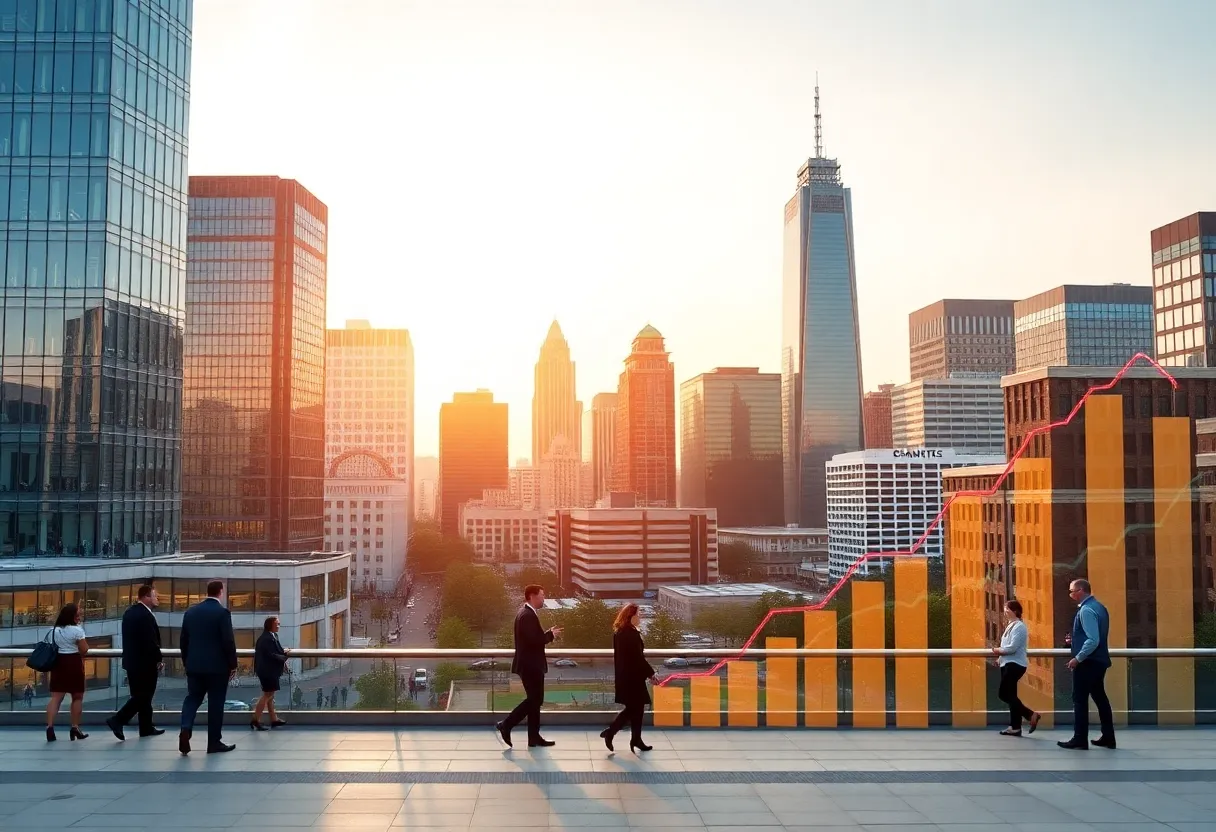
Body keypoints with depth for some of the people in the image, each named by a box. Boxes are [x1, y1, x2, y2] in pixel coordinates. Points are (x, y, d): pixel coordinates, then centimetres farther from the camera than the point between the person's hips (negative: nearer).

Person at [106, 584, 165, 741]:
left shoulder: (130, 612, 11)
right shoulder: (146, 615, -19)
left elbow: (130, 638, 15)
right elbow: (151, 642, -21)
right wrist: (158, 660, -11)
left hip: (132, 661, 10)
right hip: (145, 662, -10)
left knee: (141, 695, 14)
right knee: (143, 696, -2)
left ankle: (146, 727, 19)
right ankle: (117, 720, -8)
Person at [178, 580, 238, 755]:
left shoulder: (191, 611, 6)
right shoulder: (222, 612, -11)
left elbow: (183, 639, 11)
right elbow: (228, 641, -13)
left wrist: (186, 662, 20)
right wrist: (233, 664, -4)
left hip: (194, 665, 5)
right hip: (217, 666, -5)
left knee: (192, 698, 12)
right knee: (215, 703, 3)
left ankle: (186, 729, -12)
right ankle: (214, 742, 7)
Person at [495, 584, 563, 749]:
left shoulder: (526, 613, 14)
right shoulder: (528, 615, -19)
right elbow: (534, 640, -26)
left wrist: (547, 633, 7)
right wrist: (550, 634, -13)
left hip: (530, 664, 11)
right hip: (530, 665, -11)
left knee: (534, 699, 11)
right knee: (534, 700, -4)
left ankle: (534, 737, 14)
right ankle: (507, 725, 0)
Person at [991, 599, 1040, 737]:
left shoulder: (1019, 626, -14)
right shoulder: (1011, 625, 17)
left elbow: (1012, 647, -22)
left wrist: (998, 651, -9)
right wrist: (1000, 658, 6)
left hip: (1015, 665, -10)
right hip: (1008, 664, 10)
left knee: (1004, 694, -10)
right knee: (1010, 695, 9)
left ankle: (1031, 714, -4)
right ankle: (1015, 727, 12)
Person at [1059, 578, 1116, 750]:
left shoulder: (1086, 610, -18)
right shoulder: (1098, 607, 12)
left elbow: (1093, 640, -25)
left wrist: (1078, 658, -21)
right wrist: (1075, 642, 15)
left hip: (1087, 662, -10)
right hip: (1099, 661, 10)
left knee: (1080, 700, -3)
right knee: (1100, 698, 14)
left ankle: (1080, 739, 0)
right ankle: (1108, 737, 19)